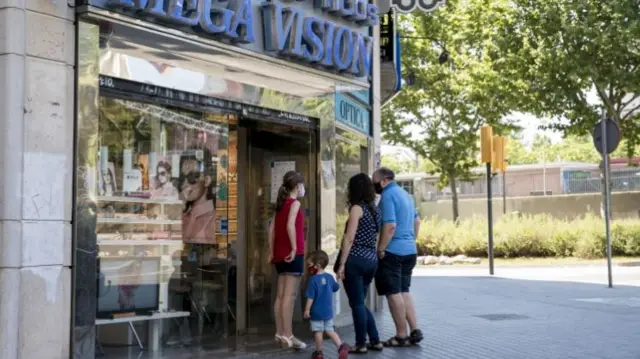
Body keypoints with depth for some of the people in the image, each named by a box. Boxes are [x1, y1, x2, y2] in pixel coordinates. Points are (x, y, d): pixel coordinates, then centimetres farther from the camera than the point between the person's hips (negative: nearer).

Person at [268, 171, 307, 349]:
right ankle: (287, 335, -8)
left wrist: (272, 252, 16)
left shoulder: (281, 203, 15)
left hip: (280, 254, 8)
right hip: (292, 254, -8)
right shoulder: (295, 203, -7)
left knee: (280, 295, 10)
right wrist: (295, 248, -19)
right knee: (289, 296, -8)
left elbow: (272, 229, 14)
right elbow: (290, 226, -22)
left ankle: (280, 333, 15)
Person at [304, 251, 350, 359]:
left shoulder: (313, 280, -19)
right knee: (330, 330, 13)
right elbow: (336, 288, 18)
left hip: (316, 312, -6)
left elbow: (310, 297, -19)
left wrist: (307, 310, -12)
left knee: (318, 332, 5)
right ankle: (341, 346, -4)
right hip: (328, 311, 6)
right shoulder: (329, 277, 0)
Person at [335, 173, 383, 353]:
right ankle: (375, 341, 16)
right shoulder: (374, 209, 15)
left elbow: (349, 239, -13)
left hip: (356, 260, -8)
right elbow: (375, 237, 15)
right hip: (371, 260, 8)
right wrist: (373, 255, 18)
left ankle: (361, 344, 4)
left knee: (356, 303, 0)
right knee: (360, 302, 17)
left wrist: (341, 264, -13)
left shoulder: (357, 208, -8)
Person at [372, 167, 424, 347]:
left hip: (392, 251, -9)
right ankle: (415, 331, 14)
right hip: (410, 250, 9)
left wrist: (380, 250, -17)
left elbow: (390, 226, -23)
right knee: (404, 292, 16)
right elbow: (416, 221, 21)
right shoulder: (405, 194, 14)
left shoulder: (388, 196, -14)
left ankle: (401, 336, 5)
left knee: (394, 294, 0)